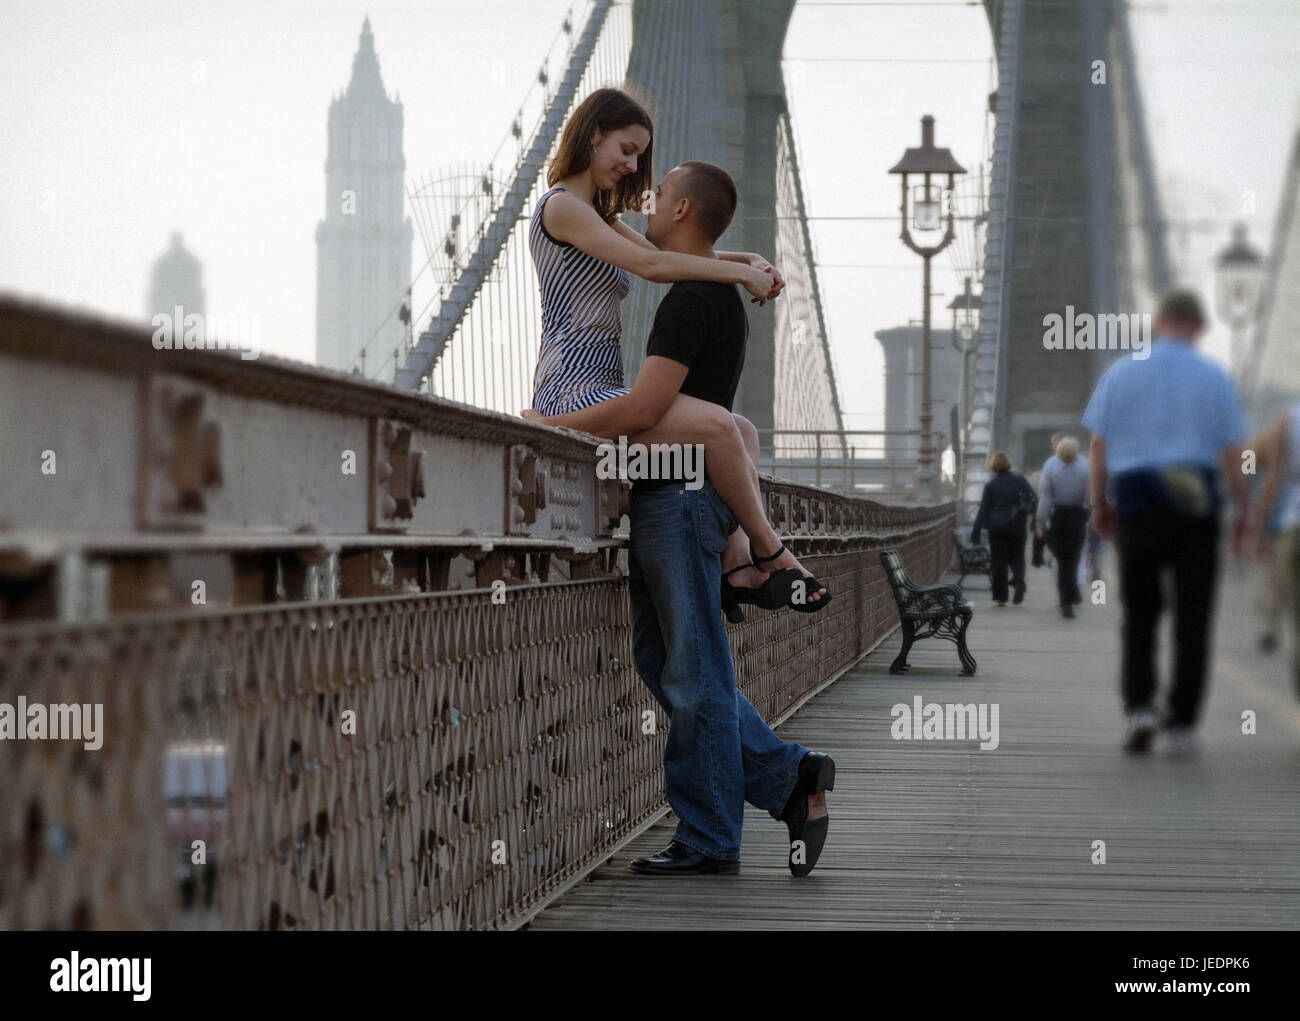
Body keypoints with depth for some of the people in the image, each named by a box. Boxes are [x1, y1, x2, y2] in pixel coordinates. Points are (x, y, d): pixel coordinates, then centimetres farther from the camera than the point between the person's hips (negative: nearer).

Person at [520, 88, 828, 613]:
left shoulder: (599, 217, 24)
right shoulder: (560, 206, -9)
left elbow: (677, 254, 20)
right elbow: (651, 265, -18)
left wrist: (751, 260, 2)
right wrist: (741, 273, -12)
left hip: (600, 393, 11)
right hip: (574, 391, -11)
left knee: (743, 432, 9)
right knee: (715, 424, -26)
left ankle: (737, 567, -9)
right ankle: (769, 554, -13)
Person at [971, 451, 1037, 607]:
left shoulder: (990, 484, -4)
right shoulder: (1020, 480, -1)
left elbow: (983, 510, -4)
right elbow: (1034, 500, -4)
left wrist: (975, 533, -2)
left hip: (997, 528, -1)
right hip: (1017, 527, 1)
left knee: (998, 561, 6)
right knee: (1016, 557, 14)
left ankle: (1000, 597, 3)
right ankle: (1019, 581, -16)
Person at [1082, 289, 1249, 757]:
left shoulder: (1121, 372, 4)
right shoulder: (1215, 378, 2)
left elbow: (1098, 446, 3)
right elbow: (1233, 453, 0)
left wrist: (1100, 504, 11)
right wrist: (1242, 510, 9)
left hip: (1134, 497, 1)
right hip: (1196, 505, -1)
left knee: (1139, 614, 12)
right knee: (1192, 619, 4)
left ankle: (1140, 705, -5)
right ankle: (1182, 724, 2)